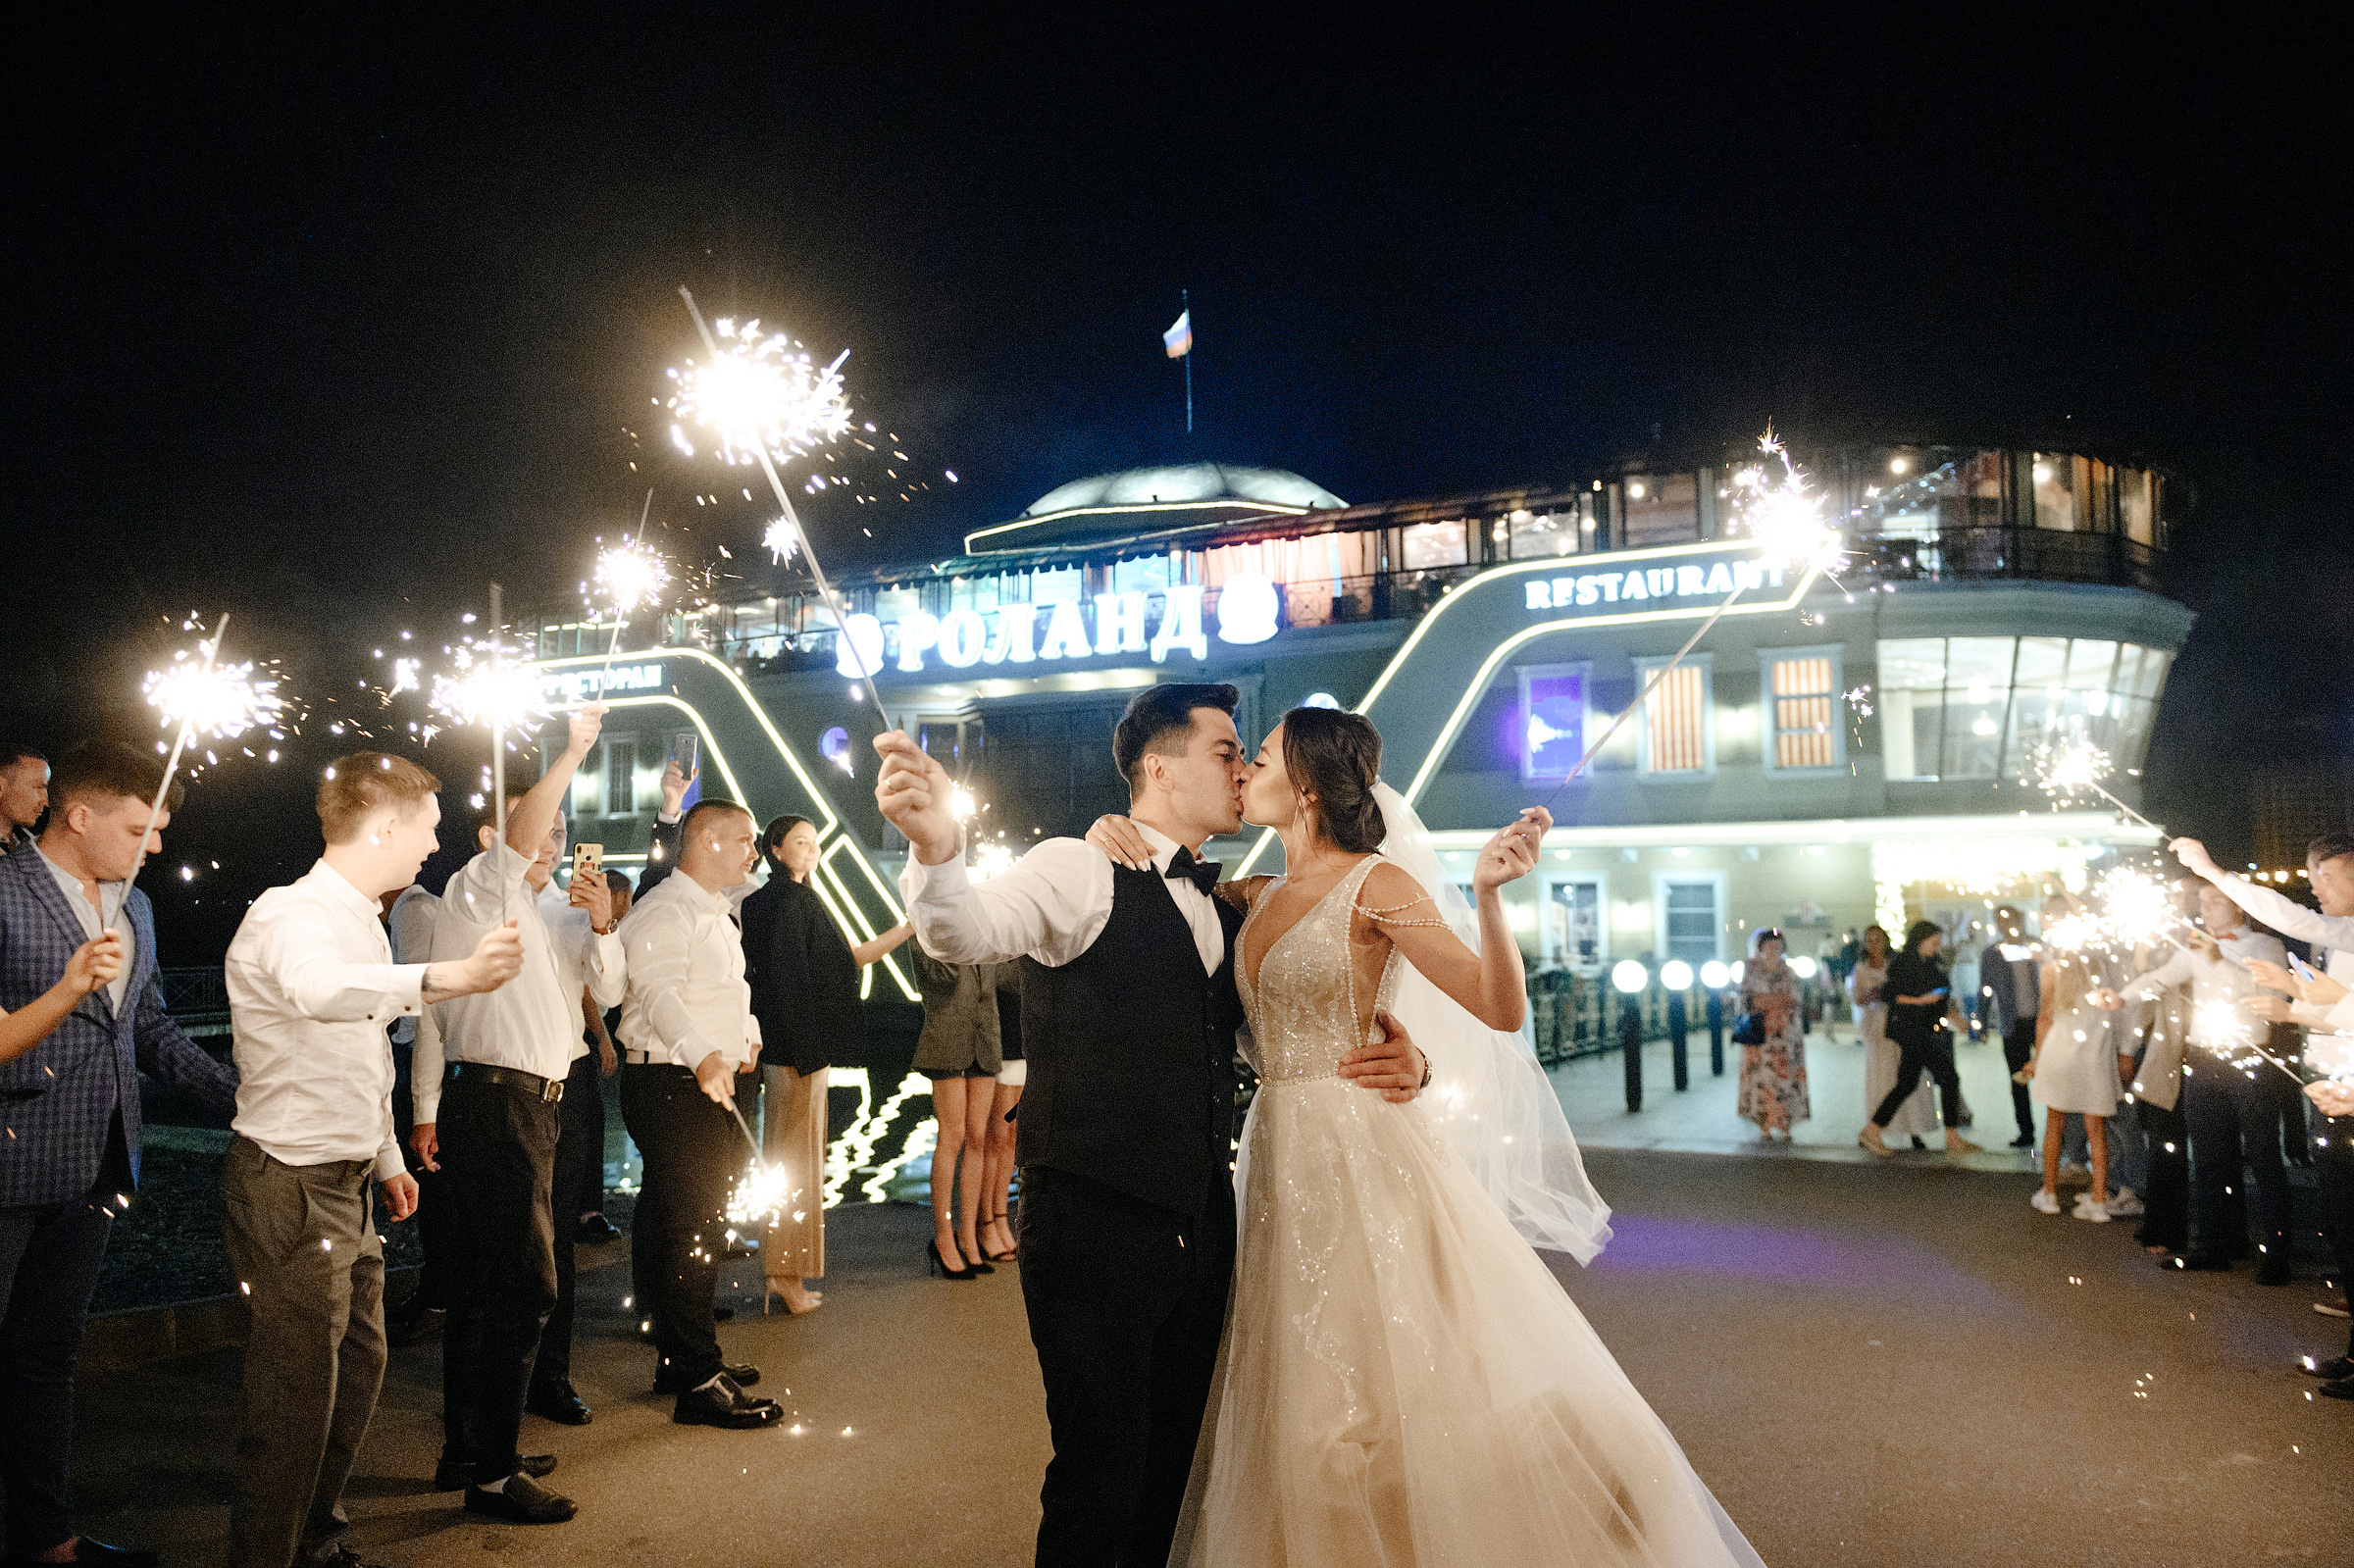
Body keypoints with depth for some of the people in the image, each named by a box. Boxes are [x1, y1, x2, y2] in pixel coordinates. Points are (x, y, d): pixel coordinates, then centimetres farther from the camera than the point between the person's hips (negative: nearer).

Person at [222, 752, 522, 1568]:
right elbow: (318, 988, -45)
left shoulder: (361, 920, 13)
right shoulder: (291, 915, -19)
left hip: (342, 1185, 10)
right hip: (288, 1187, -10)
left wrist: (386, 1157, 28)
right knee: (297, 1395, -3)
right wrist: (446, 977, -61)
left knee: (359, 1363, 20)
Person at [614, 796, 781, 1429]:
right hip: (671, 1085, -11)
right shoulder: (664, 911, -15)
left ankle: (684, 1358, 31)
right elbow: (659, 992, -31)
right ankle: (696, 1383, -4)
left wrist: (747, 1033, 14)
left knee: (704, 1222, 18)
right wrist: (702, 1055, -45)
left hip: (714, 1086, 11)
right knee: (686, 1227, -9)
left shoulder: (717, 915, 20)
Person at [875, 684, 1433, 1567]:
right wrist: (935, 845, -52)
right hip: (1094, 1227, -7)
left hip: (1201, 1228, 7)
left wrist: (1400, 1063, 0)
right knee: (1099, 1479, -1)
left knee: (1170, 1469, 19)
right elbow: (968, 930, -28)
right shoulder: (1082, 871, -9)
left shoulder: (1225, 913, 14)